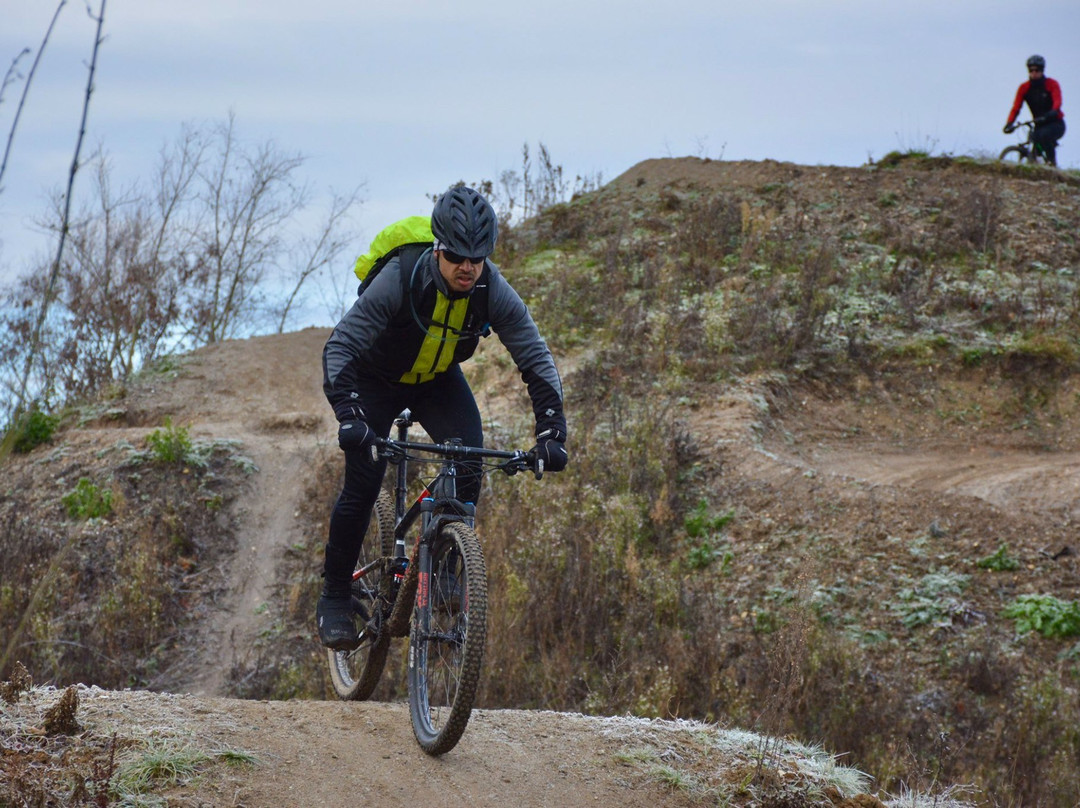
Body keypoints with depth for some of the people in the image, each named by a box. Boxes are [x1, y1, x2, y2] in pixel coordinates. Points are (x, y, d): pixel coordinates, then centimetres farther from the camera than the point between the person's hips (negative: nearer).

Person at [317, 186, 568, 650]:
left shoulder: (494, 293, -26)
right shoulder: (400, 280, -35)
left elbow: (537, 360, -21)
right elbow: (340, 347, -36)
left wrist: (551, 432, -33)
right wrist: (347, 416, -50)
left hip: (439, 380, 3)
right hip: (377, 380, -3)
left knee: (469, 463, -20)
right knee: (363, 483, -15)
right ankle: (334, 597, 2)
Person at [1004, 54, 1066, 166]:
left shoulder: (1052, 84, -9)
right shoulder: (1024, 88, -2)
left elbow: (1057, 101, -26)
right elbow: (1016, 107, -11)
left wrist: (1053, 113, -49)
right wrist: (1009, 123, -28)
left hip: (1056, 124, -3)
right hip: (1039, 125, 3)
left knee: (1044, 135, -32)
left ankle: (1052, 161, -15)